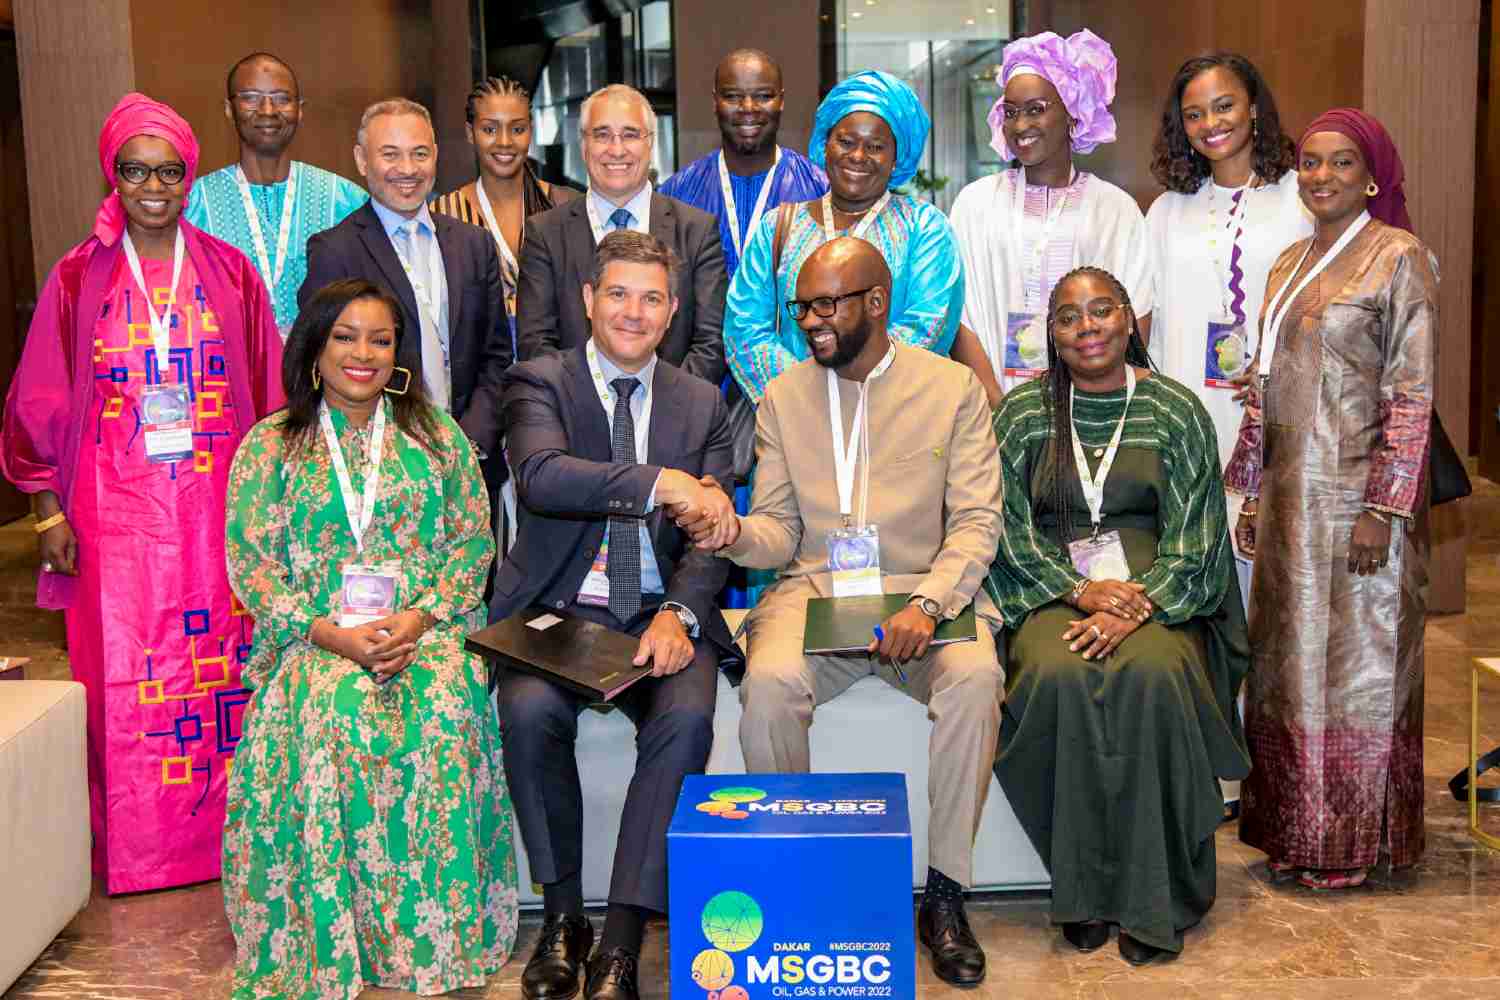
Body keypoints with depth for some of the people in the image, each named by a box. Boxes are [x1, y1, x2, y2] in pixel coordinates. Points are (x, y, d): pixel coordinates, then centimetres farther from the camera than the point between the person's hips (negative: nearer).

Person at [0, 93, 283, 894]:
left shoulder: (229, 273, 5)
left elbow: (267, 393, 7)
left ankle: (227, 831, 19)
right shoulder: (78, 279, 3)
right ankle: (136, 850, 16)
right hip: (116, 512, 0)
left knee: (219, 662, 4)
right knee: (126, 677, 2)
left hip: (218, 509, 1)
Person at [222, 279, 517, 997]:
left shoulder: (438, 436, 12)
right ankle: (331, 940, -19)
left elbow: (473, 541, 6)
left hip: (425, 628, 1)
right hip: (315, 637, 0)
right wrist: (330, 633, -14)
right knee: (329, 719, -33)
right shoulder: (271, 445, 8)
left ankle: (436, 932, -19)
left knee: (445, 711, -31)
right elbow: (249, 559, 1)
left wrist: (417, 619, -12)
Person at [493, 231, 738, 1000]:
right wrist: (657, 482, -31)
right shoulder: (541, 382, 3)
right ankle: (562, 913, -6)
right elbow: (539, 476, -19)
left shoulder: (702, 404, 12)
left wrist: (678, 613, -16)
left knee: (686, 717, -28)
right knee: (529, 711, -30)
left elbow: (712, 532, 4)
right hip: (558, 610, -1)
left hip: (659, 614, 1)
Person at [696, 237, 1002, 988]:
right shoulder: (783, 397, 11)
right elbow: (781, 532, 8)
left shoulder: (953, 388, 4)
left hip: (923, 589, -1)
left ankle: (945, 893, -15)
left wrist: (929, 602, -21)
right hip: (815, 589, 1)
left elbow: (977, 521, -3)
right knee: (768, 683, -30)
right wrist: (738, 535, -17)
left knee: (974, 676, -32)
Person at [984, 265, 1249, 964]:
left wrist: (1137, 606, -16)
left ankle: (1154, 900, -19)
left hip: (1154, 591, 0)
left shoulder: (1176, 411, 5)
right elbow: (1010, 528, 3)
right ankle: (1084, 889, -17)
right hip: (1051, 590, 1)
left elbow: (1192, 539, 0)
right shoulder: (1022, 412, 8)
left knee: (1154, 675, -32)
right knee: (1059, 677, -31)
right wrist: (1079, 591, -12)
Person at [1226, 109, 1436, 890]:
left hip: (1357, 494, -7)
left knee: (1356, 656, 2)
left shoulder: (1399, 257, -7)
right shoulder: (1290, 262, 13)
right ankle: (1295, 830, 25)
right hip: (1291, 495, 7)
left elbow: (1412, 394, -13)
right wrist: (1253, 495, 12)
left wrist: (1384, 508, -18)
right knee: (1288, 658, 12)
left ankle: (1352, 842, 16)